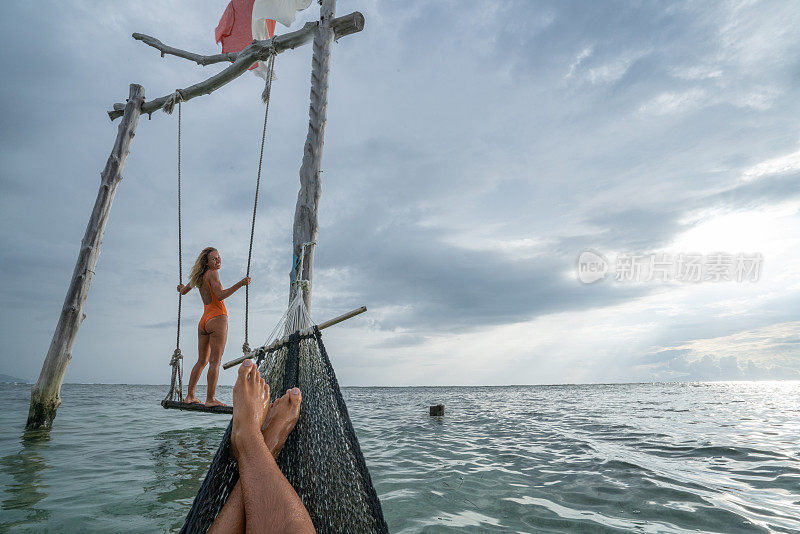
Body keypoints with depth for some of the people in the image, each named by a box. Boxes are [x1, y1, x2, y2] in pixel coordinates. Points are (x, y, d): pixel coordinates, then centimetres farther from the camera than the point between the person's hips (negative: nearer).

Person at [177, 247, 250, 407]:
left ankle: (190, 396, 22)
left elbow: (183, 291, 29)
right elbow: (220, 295, -21)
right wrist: (240, 284, -26)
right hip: (217, 318, -8)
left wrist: (181, 287, 52)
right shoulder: (212, 273, -8)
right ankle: (210, 399, -3)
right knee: (215, 361, -5)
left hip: (204, 321, 8)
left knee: (202, 361, 17)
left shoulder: (199, 276, 15)